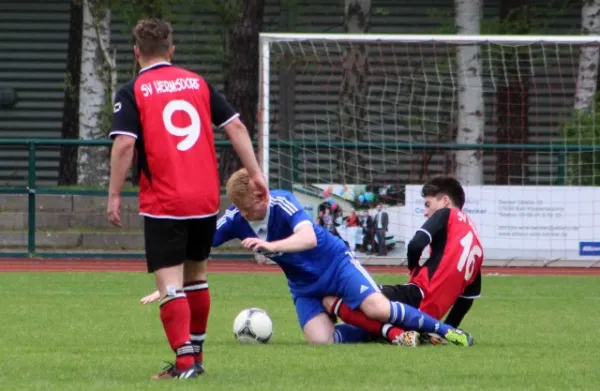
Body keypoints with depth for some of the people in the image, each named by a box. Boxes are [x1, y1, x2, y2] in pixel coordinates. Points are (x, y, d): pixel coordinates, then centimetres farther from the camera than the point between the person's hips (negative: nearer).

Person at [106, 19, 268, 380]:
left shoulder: (133, 92, -3)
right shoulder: (198, 83, 10)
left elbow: (124, 144, -14)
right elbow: (236, 127, 7)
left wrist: (114, 196, -8)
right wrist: (256, 174, 10)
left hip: (163, 203, -5)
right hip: (206, 199, 5)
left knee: (170, 285, -4)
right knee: (196, 275, 21)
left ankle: (185, 361, -16)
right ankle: (195, 355, 30)